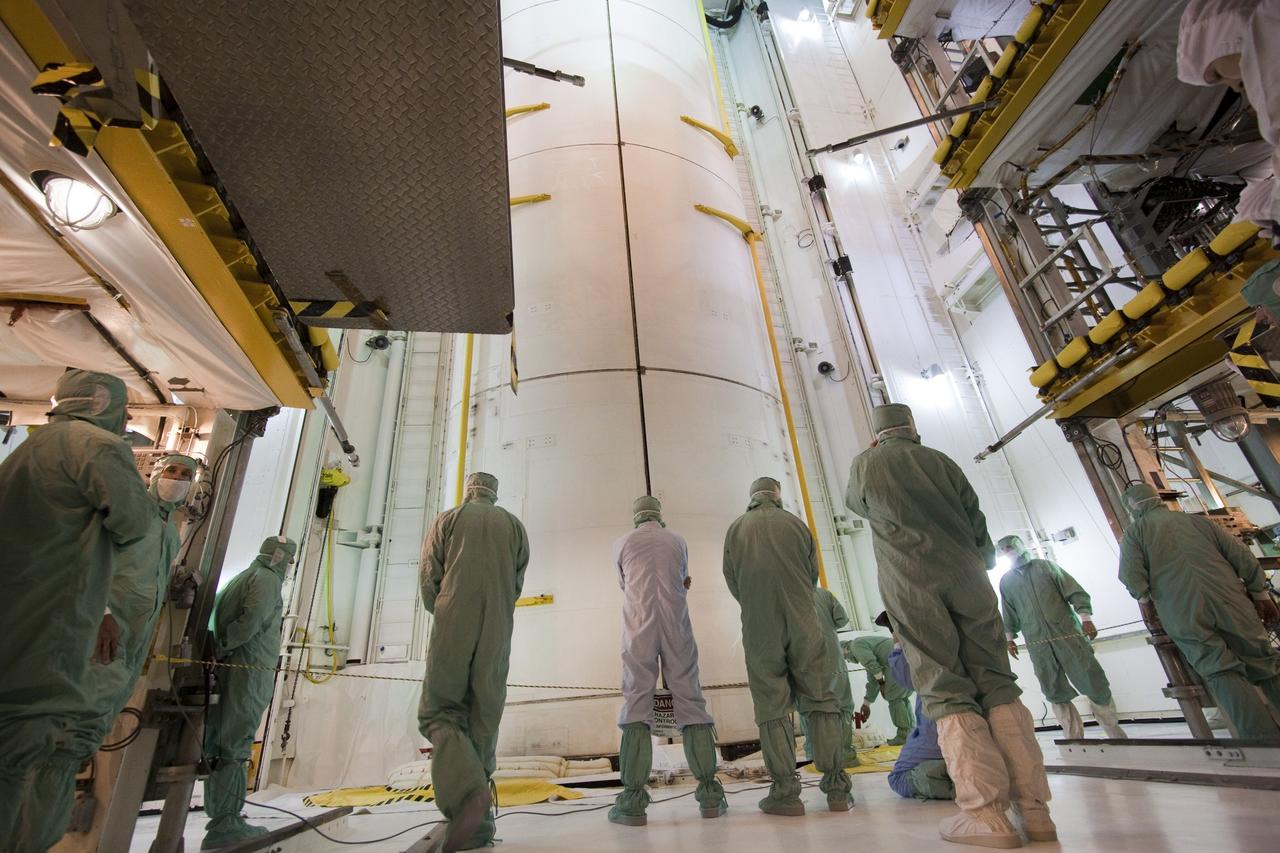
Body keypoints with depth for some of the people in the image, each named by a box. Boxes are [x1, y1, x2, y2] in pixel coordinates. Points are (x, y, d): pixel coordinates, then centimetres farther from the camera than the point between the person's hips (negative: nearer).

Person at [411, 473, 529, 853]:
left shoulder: (447, 518, 7)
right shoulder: (514, 525, 13)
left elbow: (429, 575, 2)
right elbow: (517, 583, 13)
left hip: (452, 627, -2)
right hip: (498, 632, 3)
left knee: (439, 711, 2)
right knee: (485, 717, 7)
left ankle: (466, 792, -22)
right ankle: (476, 821, 6)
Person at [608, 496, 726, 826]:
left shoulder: (622, 544, 9)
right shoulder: (678, 540, 13)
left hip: (639, 629, -1)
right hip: (677, 626, 1)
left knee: (636, 702, -4)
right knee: (690, 700, 2)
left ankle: (633, 800, -10)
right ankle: (710, 793, -1)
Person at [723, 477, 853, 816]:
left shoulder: (736, 529, 5)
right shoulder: (795, 523, 5)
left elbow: (732, 581, 7)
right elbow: (813, 572, 10)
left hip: (759, 628, 0)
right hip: (803, 623, 0)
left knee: (772, 706, 3)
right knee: (820, 698, 7)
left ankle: (785, 790, 1)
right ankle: (836, 787, 7)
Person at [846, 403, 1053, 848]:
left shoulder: (865, 464, 9)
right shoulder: (941, 461, 16)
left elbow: (855, 502, 28)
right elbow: (977, 522, 17)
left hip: (910, 583, -3)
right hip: (966, 576, 3)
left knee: (946, 691, -3)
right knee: (997, 682, 6)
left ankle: (986, 812, -8)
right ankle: (1033, 807, 3)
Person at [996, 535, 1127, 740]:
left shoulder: (1045, 566, 7)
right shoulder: (1006, 581, 11)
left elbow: (1075, 592, 3)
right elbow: (1009, 615, 18)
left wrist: (1086, 618, -7)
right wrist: (1009, 637, 14)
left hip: (1068, 633, -1)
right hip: (1038, 644, 1)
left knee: (1096, 685, -1)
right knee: (1056, 694, 0)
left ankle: (1115, 733, 15)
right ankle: (1075, 738, 9)